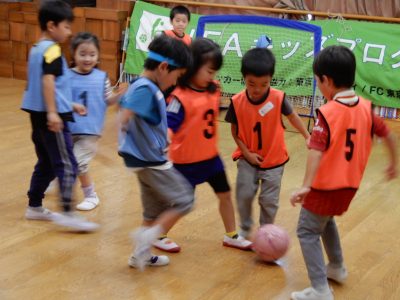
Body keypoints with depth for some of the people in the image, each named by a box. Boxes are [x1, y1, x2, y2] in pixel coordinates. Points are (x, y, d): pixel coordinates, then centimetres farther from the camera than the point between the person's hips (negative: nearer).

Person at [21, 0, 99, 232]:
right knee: (67, 165, -6)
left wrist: (70, 105, 27)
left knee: (46, 164, 18)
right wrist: (53, 112, -30)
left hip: (39, 116, 10)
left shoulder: (36, 49, 17)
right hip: (52, 118, -10)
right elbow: (48, 80, -26)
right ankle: (68, 213, -7)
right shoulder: (52, 50, -12)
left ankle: (35, 207, 26)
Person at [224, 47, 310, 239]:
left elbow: (292, 116, 1)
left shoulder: (278, 98, -19)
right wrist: (247, 153, -12)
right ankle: (245, 228, 28)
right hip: (248, 158, 1)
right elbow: (234, 130, -5)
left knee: (269, 200, 3)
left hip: (274, 159, -1)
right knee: (244, 195, 1)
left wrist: (307, 137, 5)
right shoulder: (237, 102, -17)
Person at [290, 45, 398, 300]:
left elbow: (317, 151, -31)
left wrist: (306, 185, -38)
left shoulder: (327, 113, -20)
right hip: (350, 183, 7)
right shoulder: (366, 107, 0)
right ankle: (337, 268, 44)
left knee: (307, 231, 3)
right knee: (326, 221, 31)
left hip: (326, 185, -7)